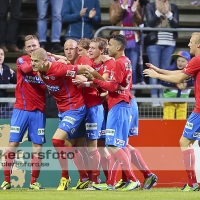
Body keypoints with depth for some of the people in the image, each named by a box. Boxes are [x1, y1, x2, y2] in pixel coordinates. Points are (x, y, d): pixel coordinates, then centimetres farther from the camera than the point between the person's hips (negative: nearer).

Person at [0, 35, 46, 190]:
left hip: (38, 110, 1)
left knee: (37, 146, 1)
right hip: (21, 109, -1)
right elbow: (26, 68, -21)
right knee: (13, 143, -3)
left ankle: (34, 181, 9)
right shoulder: (21, 60, 0)